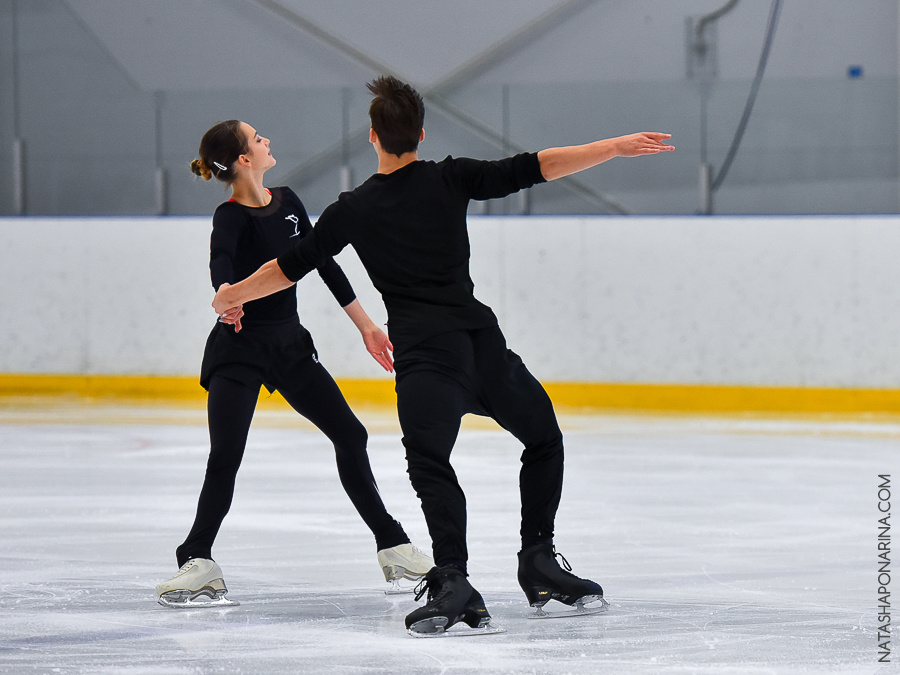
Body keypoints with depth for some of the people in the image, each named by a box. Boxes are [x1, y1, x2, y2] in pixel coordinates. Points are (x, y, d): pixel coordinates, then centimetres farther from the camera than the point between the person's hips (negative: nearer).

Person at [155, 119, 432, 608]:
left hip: (291, 346, 7)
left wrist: (365, 325, 15)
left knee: (350, 436, 8)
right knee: (224, 458, -18)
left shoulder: (287, 203, 3)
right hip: (239, 350, -7)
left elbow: (323, 264, 13)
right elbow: (221, 259, -40)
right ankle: (198, 564, -11)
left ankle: (393, 548, 18)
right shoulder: (232, 217, -18)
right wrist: (227, 292, -63)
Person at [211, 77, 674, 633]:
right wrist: (616, 148, -3)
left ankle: (453, 580, -35)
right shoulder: (450, 179, 3)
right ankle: (540, 564, 18)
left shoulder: (354, 210, 5)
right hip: (482, 343, 2)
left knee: (430, 467, -12)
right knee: (544, 439, 22)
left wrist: (232, 295, 29)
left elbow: (290, 267, 13)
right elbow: (529, 169, -3)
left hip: (424, 358, -2)